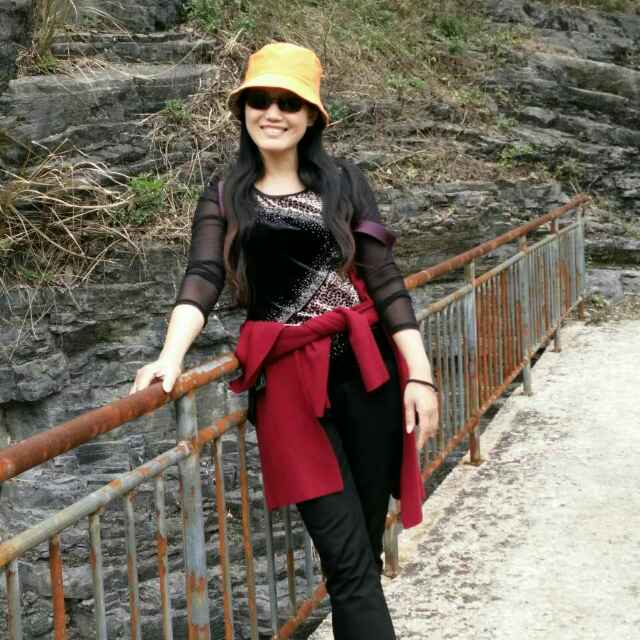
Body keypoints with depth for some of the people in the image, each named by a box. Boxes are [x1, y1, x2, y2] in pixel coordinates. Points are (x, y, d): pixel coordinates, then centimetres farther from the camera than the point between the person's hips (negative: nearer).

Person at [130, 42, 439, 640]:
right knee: (348, 560, -5)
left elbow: (384, 279, 5)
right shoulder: (223, 197, 9)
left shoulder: (344, 181, 9)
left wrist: (419, 374, -3)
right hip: (288, 384, -1)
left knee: (366, 547, 8)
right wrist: (170, 358, -24)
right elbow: (201, 279, -6)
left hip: (368, 372, 2)